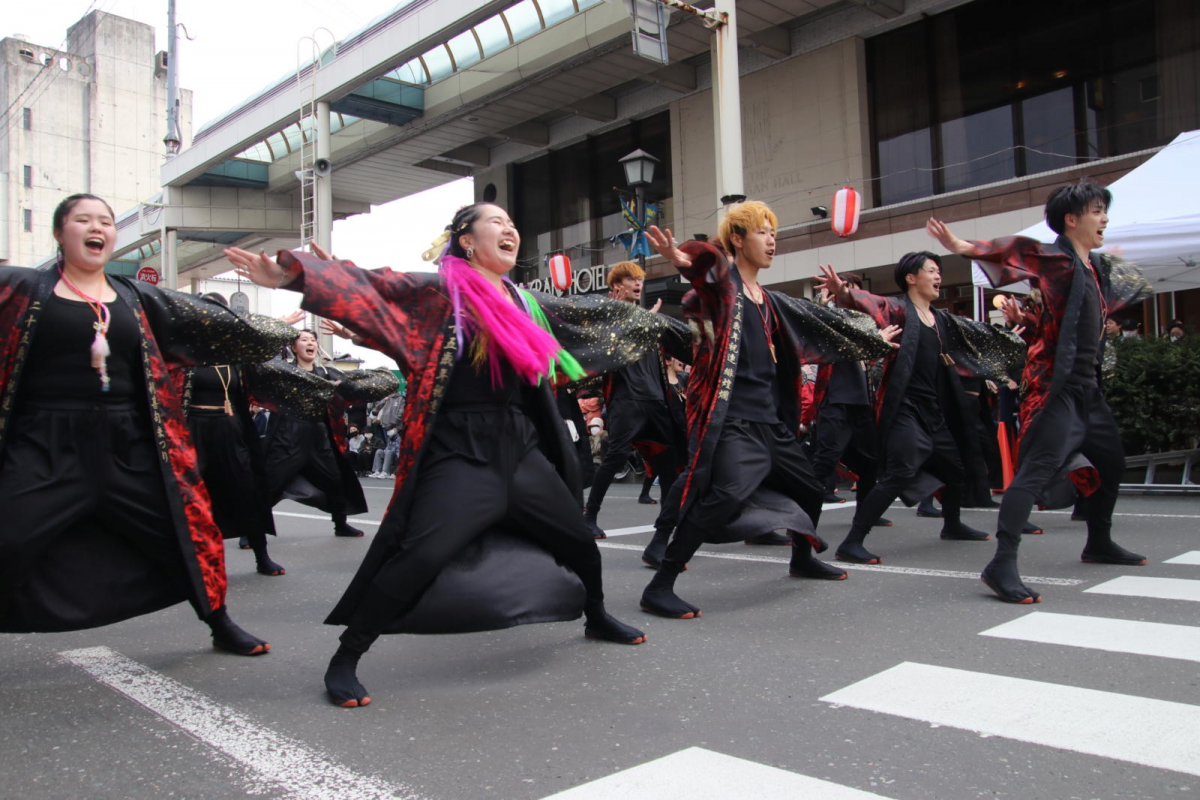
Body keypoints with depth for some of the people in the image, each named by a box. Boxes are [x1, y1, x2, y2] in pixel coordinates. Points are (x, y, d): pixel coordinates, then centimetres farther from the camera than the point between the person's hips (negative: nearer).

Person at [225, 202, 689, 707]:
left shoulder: (526, 302, 14)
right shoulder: (441, 289, -4)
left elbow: (592, 314, 26)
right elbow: (368, 285, -15)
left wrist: (657, 324, 35)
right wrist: (292, 274, -29)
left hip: (521, 447, 7)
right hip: (460, 452, -6)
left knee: (578, 541, 15)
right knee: (419, 559, -18)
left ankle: (597, 618, 43)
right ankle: (344, 662, 0)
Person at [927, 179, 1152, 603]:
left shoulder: (1098, 267, 17)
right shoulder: (1056, 259, -10)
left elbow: (1132, 282, 41)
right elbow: (1017, 251, -30)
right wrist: (962, 246, -45)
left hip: (1086, 386, 10)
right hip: (1056, 384, -10)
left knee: (1111, 462, 21)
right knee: (1038, 469, -19)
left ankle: (1099, 543, 40)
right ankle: (1002, 564, -23)